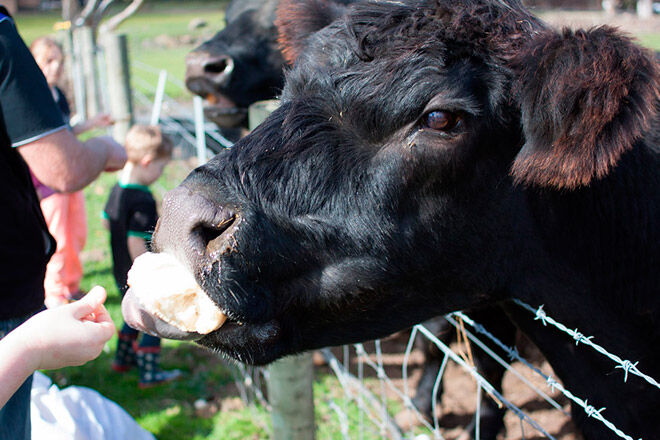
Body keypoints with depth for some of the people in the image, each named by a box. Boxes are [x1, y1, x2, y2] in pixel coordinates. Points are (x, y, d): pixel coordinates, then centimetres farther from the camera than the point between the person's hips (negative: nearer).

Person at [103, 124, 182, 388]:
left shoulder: (117, 189, 1)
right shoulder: (143, 200, -27)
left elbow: (106, 221, 16)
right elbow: (136, 243, -28)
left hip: (122, 272, 9)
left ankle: (123, 359, 42)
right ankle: (149, 374, 17)